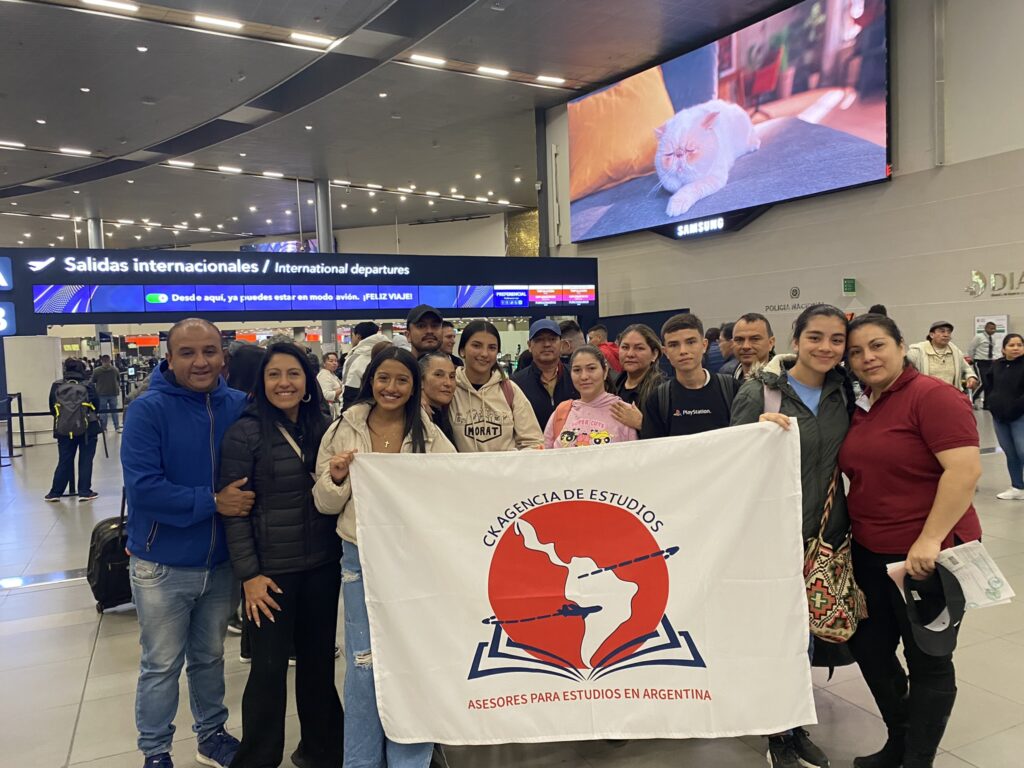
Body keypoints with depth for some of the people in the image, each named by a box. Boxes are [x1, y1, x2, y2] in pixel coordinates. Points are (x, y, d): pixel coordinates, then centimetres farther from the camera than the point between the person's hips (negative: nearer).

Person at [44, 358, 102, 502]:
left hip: (64, 429, 2)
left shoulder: (56, 386, 2)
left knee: (64, 462, 11)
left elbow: (52, 409, 8)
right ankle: (84, 492, 7)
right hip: (87, 428, -2)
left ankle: (55, 493, 16)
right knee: (85, 461, 6)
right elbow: (97, 406, 3)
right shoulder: (88, 386, -4)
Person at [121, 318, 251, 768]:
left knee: (210, 658, 21)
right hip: (163, 566, -3)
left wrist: (244, 499, -14)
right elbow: (142, 487, -23)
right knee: (161, 667, 13)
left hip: (221, 562, 3)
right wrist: (212, 502, -24)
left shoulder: (239, 406, -4)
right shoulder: (149, 409, -15)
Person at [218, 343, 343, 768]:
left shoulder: (323, 427, 5)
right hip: (271, 569, -4)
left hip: (322, 565, 4)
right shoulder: (245, 433, -9)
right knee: (269, 668, 5)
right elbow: (234, 509, -10)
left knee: (319, 660, 15)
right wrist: (248, 574, -12)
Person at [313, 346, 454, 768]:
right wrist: (336, 478, -15)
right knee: (364, 664, 7)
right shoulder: (344, 430, 0)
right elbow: (326, 504, 3)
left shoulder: (431, 435, 0)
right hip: (362, 559, 0)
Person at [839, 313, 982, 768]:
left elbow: (965, 469, -23)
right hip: (869, 552, 8)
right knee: (870, 649, 18)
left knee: (927, 660, 9)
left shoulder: (932, 396, -15)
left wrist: (929, 540, -26)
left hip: (926, 555, -8)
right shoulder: (858, 408, 8)